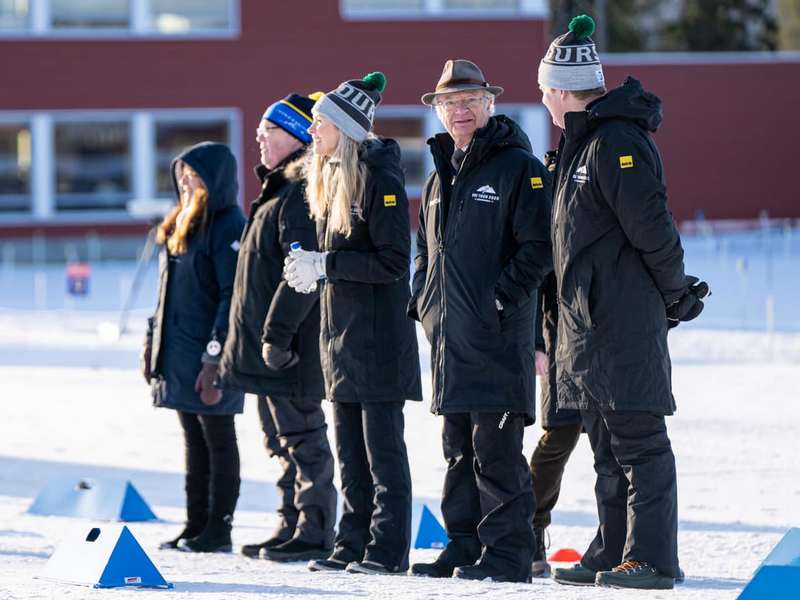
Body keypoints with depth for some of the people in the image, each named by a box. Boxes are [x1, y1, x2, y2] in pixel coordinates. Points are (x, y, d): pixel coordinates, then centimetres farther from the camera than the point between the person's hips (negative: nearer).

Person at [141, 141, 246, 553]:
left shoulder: (228, 227, -12)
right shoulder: (181, 226, 16)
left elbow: (232, 298, -17)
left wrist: (215, 358, -21)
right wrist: (153, 341, 17)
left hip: (210, 361, -9)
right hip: (179, 355, 9)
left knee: (218, 441, -1)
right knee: (194, 441, 12)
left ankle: (219, 530, 3)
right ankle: (196, 526, 16)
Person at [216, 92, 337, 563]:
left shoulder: (302, 194, -16)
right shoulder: (280, 188, 18)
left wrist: (277, 332, -25)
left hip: (290, 349, -11)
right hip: (268, 345, 11)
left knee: (302, 438, -6)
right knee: (282, 440, 15)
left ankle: (314, 534, -2)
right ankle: (293, 528, 21)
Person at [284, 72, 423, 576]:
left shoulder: (380, 180, -14)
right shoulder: (332, 178, 14)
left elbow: (393, 262, -18)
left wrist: (326, 266, -18)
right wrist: (311, 269, 3)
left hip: (377, 335, -9)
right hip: (341, 333, 9)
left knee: (383, 445, -5)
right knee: (350, 449, 11)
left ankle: (388, 549, -2)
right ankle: (353, 544, 15)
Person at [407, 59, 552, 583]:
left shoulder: (518, 167, -6)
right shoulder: (442, 176, 19)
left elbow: (539, 246, -12)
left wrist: (501, 299, -16)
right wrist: (423, 300, 15)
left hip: (498, 336, -8)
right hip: (449, 335, 8)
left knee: (496, 448, -9)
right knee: (459, 447, 11)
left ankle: (507, 550, -6)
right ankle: (465, 545, 17)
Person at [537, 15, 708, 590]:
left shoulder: (617, 143, -15)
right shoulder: (583, 143, 17)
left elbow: (652, 228, -19)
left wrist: (674, 294, -6)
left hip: (626, 323, -10)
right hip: (589, 325, 10)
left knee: (638, 441, -8)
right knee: (609, 446, 13)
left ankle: (651, 559, -7)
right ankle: (614, 554, 19)